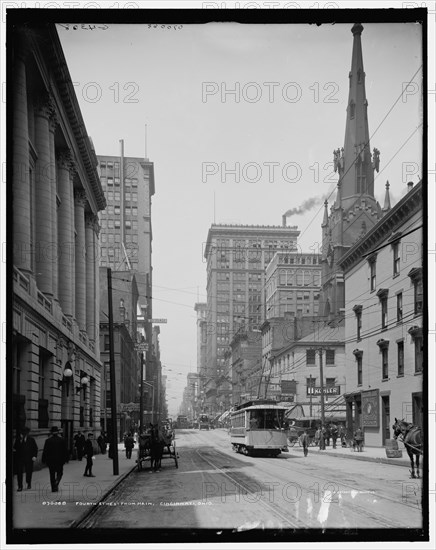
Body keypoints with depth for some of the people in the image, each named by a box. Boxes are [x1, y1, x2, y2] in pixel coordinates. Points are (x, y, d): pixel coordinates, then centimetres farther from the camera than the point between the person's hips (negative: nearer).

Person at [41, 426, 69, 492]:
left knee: (52, 474, 8)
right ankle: (56, 483, -15)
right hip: (59, 460, 0)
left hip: (50, 460, 1)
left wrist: (44, 460, 5)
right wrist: (66, 459, 6)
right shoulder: (62, 440, -3)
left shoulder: (48, 440, -3)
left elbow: (45, 451, -2)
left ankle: (53, 488, 8)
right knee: (59, 473, 11)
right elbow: (65, 450, -1)